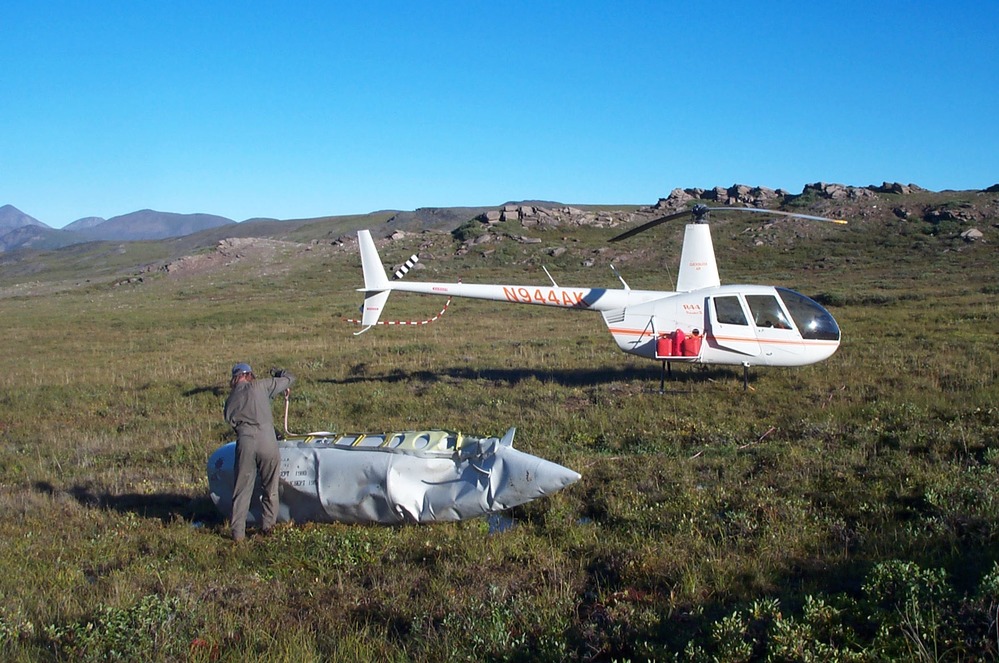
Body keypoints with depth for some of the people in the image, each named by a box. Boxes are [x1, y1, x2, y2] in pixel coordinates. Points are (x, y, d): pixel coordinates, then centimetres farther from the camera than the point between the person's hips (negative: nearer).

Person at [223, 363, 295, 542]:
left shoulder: (231, 399, 18)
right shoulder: (261, 386, 9)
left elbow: (230, 420, 15)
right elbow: (290, 379, 15)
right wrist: (280, 374, 36)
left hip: (244, 441, 3)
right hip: (266, 439, -2)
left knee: (242, 489, 10)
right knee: (270, 487, 12)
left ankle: (238, 533, 10)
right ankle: (268, 525, 17)